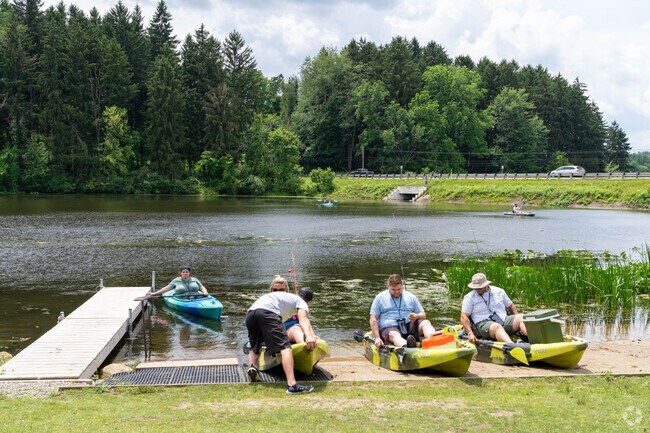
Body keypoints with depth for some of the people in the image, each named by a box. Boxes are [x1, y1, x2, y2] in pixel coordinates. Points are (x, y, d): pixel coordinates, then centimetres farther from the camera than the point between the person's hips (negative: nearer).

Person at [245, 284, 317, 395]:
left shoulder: (287, 296, 43)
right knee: (285, 346, -13)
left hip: (250, 313, 7)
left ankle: (252, 366, -2)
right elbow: (303, 319, 0)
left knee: (255, 347, 27)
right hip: (267, 312, -7)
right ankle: (292, 385, -27)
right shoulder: (302, 302, 23)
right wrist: (309, 336, -16)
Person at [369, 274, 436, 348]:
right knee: (395, 335, -38)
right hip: (389, 328, -3)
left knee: (426, 323, -24)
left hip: (409, 326, 3)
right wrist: (377, 338, -9)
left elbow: (423, 315, 17)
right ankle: (407, 349, -72)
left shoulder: (410, 297, 17)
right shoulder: (380, 298, 10)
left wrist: (417, 316, -9)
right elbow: (373, 319, 5)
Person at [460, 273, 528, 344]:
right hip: (484, 324, -4)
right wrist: (470, 333, -18)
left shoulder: (499, 291, 14)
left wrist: (517, 320, 9)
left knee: (521, 317, -23)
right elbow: (463, 317, -4)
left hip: (504, 320, 4)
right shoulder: (469, 297, 4)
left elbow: (511, 306, 25)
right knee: (497, 327, -38)